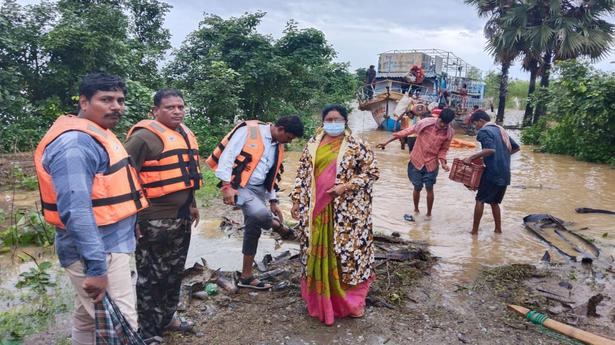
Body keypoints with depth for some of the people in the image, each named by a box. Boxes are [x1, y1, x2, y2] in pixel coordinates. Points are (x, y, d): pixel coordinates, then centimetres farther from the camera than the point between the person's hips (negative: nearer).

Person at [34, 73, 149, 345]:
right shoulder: (75, 143, -21)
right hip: (98, 251, -10)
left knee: (87, 318, 21)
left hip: (107, 244, 10)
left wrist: (130, 225, 26)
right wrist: (97, 267, -29)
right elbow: (76, 210, -28)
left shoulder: (96, 135, 13)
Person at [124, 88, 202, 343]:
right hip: (155, 220, -8)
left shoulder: (184, 134, 10)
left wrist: (192, 205, 22)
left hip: (181, 217, 9)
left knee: (174, 272, 21)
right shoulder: (145, 137, -17)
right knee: (152, 277, 5)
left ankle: (167, 317, 39)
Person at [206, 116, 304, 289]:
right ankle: (279, 227, 3)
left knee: (254, 229, 9)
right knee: (261, 214, -31)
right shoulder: (249, 131, -10)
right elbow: (227, 156, -15)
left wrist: (273, 201, 18)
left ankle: (246, 276, 21)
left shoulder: (278, 146, 13)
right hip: (238, 186, -8)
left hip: (258, 189, 8)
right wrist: (226, 185, -22)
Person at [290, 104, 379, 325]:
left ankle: (349, 301, 22)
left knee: (347, 251, 4)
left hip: (347, 211, -3)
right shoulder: (313, 144, 7)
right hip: (316, 209, 3)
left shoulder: (356, 146, -4)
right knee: (318, 253, 11)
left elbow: (372, 172, -4)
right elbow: (302, 174, 9)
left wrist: (346, 186, -15)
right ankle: (320, 300, 29)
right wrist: (296, 201, 6)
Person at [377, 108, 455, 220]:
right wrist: (386, 142, -12)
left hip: (432, 164, 1)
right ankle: (416, 211, 33)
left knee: (429, 189, 6)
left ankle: (428, 214, 26)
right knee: (417, 188, 11)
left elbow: (443, 149, 2)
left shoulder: (449, 132, -10)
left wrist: (443, 162, -16)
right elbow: (406, 132, -12)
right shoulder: (426, 123, -17)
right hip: (417, 161, -1)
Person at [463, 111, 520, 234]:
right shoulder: (500, 129, 19)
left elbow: (490, 150, -25)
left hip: (493, 172, -8)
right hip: (504, 173, 8)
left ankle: (474, 230, 5)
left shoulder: (484, 131, -8)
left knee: (480, 200, 2)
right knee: (494, 202, 19)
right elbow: (516, 148, 23)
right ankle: (498, 229, 21)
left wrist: (471, 157, -21)